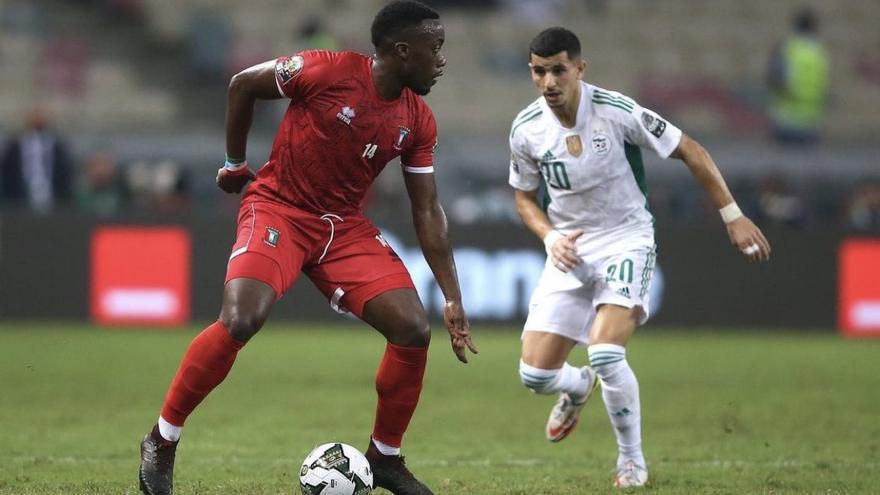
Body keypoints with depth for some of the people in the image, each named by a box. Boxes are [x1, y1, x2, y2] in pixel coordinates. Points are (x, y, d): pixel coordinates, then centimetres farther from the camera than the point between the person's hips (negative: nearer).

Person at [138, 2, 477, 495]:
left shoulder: (418, 122, -2)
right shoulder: (326, 71, -18)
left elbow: (427, 211, 5)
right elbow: (243, 84, -3)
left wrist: (453, 299, 2)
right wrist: (235, 164, 6)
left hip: (345, 226, 5)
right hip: (279, 209, -5)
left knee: (414, 330, -9)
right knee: (240, 321, -27)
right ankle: (162, 442, -10)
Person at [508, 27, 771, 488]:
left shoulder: (616, 111, -18)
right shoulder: (525, 130, -7)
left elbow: (689, 151, -8)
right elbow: (525, 196, 11)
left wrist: (733, 216, -8)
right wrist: (551, 238, -9)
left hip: (626, 240, -4)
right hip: (570, 252, 4)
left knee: (605, 353, -26)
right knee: (534, 373, -3)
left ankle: (632, 459, -1)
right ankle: (577, 387, 38)